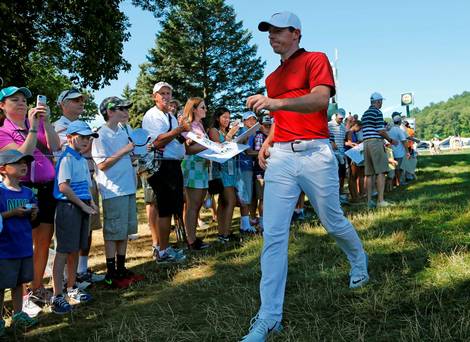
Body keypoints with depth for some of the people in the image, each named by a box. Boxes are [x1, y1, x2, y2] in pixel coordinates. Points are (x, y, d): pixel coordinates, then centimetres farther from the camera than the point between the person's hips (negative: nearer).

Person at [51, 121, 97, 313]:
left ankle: (71, 288, 27)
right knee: (63, 252, -6)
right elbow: (63, 186, -18)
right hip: (68, 207, -8)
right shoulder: (67, 158, -10)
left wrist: (91, 203, 7)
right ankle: (57, 297, -2)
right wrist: (83, 205, -14)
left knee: (75, 250, 15)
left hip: (82, 207, 8)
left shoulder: (83, 160, 16)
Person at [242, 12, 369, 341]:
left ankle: (359, 261, 45)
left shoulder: (316, 59, 2)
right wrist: (268, 141, 12)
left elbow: (320, 98, -17)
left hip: (315, 154, -5)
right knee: (273, 234, -6)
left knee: (333, 221, 10)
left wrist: (277, 102, -32)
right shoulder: (273, 77, 23)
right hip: (281, 157, 5)